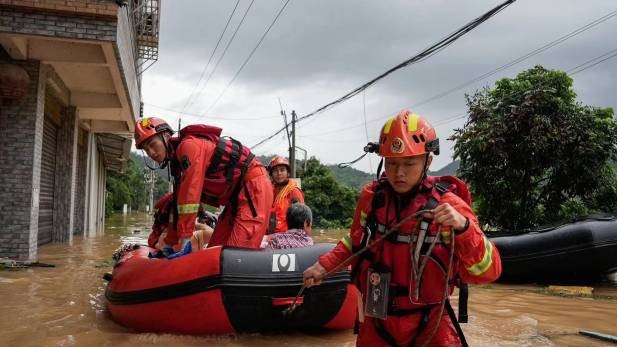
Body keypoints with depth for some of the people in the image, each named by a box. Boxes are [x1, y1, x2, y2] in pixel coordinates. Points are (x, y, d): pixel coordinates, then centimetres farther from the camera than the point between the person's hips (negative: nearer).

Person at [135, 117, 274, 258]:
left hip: (253, 187, -10)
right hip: (236, 197, 10)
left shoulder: (189, 145, -16)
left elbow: (190, 194, -24)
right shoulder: (177, 161, 15)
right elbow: (180, 201, 20)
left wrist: (185, 237, -23)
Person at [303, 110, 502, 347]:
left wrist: (463, 227, -34)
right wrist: (324, 265, 2)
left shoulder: (447, 206, -15)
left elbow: (488, 272, -20)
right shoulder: (371, 197, -5)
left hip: (429, 327, -3)